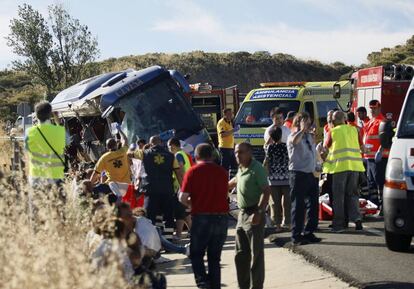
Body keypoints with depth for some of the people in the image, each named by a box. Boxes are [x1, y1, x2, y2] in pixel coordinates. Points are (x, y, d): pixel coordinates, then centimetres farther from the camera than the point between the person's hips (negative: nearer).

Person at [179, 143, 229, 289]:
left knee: (196, 254, 9)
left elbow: (183, 198, -7)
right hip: (222, 217, 3)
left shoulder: (193, 171, -3)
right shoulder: (222, 172, 7)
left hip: (202, 218, -3)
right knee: (215, 257, 13)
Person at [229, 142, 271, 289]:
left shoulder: (257, 169, -15)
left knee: (256, 254, -4)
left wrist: (259, 213, -28)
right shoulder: (241, 169, 11)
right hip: (242, 214, 9)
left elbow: (266, 191, -21)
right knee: (241, 254, 13)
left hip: (254, 215, -9)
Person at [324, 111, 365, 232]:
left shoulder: (332, 132, -1)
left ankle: (339, 224, 5)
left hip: (340, 165, -3)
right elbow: (361, 147, 14)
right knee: (352, 193, 13)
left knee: (339, 195, 4)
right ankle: (356, 217, -5)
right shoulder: (354, 130, 8)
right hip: (355, 165, 3)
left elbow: (326, 147, 10)